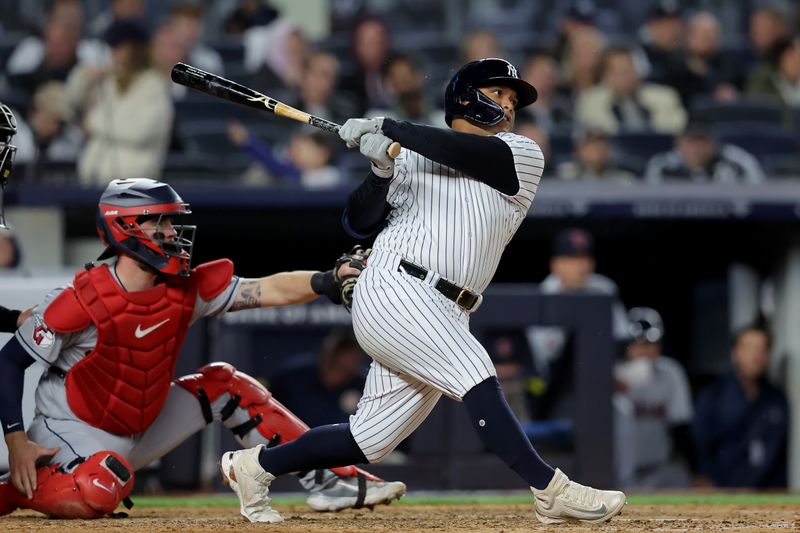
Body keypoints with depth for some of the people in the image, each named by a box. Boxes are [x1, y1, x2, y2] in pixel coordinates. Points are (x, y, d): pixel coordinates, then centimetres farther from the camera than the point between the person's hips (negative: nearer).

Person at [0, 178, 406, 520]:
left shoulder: (185, 289, -7)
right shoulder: (80, 302, -24)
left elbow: (269, 291, -14)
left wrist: (328, 281, -32)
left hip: (142, 426, 7)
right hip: (75, 433, -7)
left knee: (223, 385, 1)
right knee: (93, 496, -38)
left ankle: (327, 480, 3)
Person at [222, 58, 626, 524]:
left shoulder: (524, 156, 13)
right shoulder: (412, 158, 12)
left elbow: (472, 155, -7)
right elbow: (359, 222, 8)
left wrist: (389, 130, -4)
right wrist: (381, 171, -9)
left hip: (444, 319, 4)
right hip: (395, 290, -4)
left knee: (370, 441, 6)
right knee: (476, 376, -25)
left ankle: (254, 466, 23)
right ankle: (553, 492, -29)